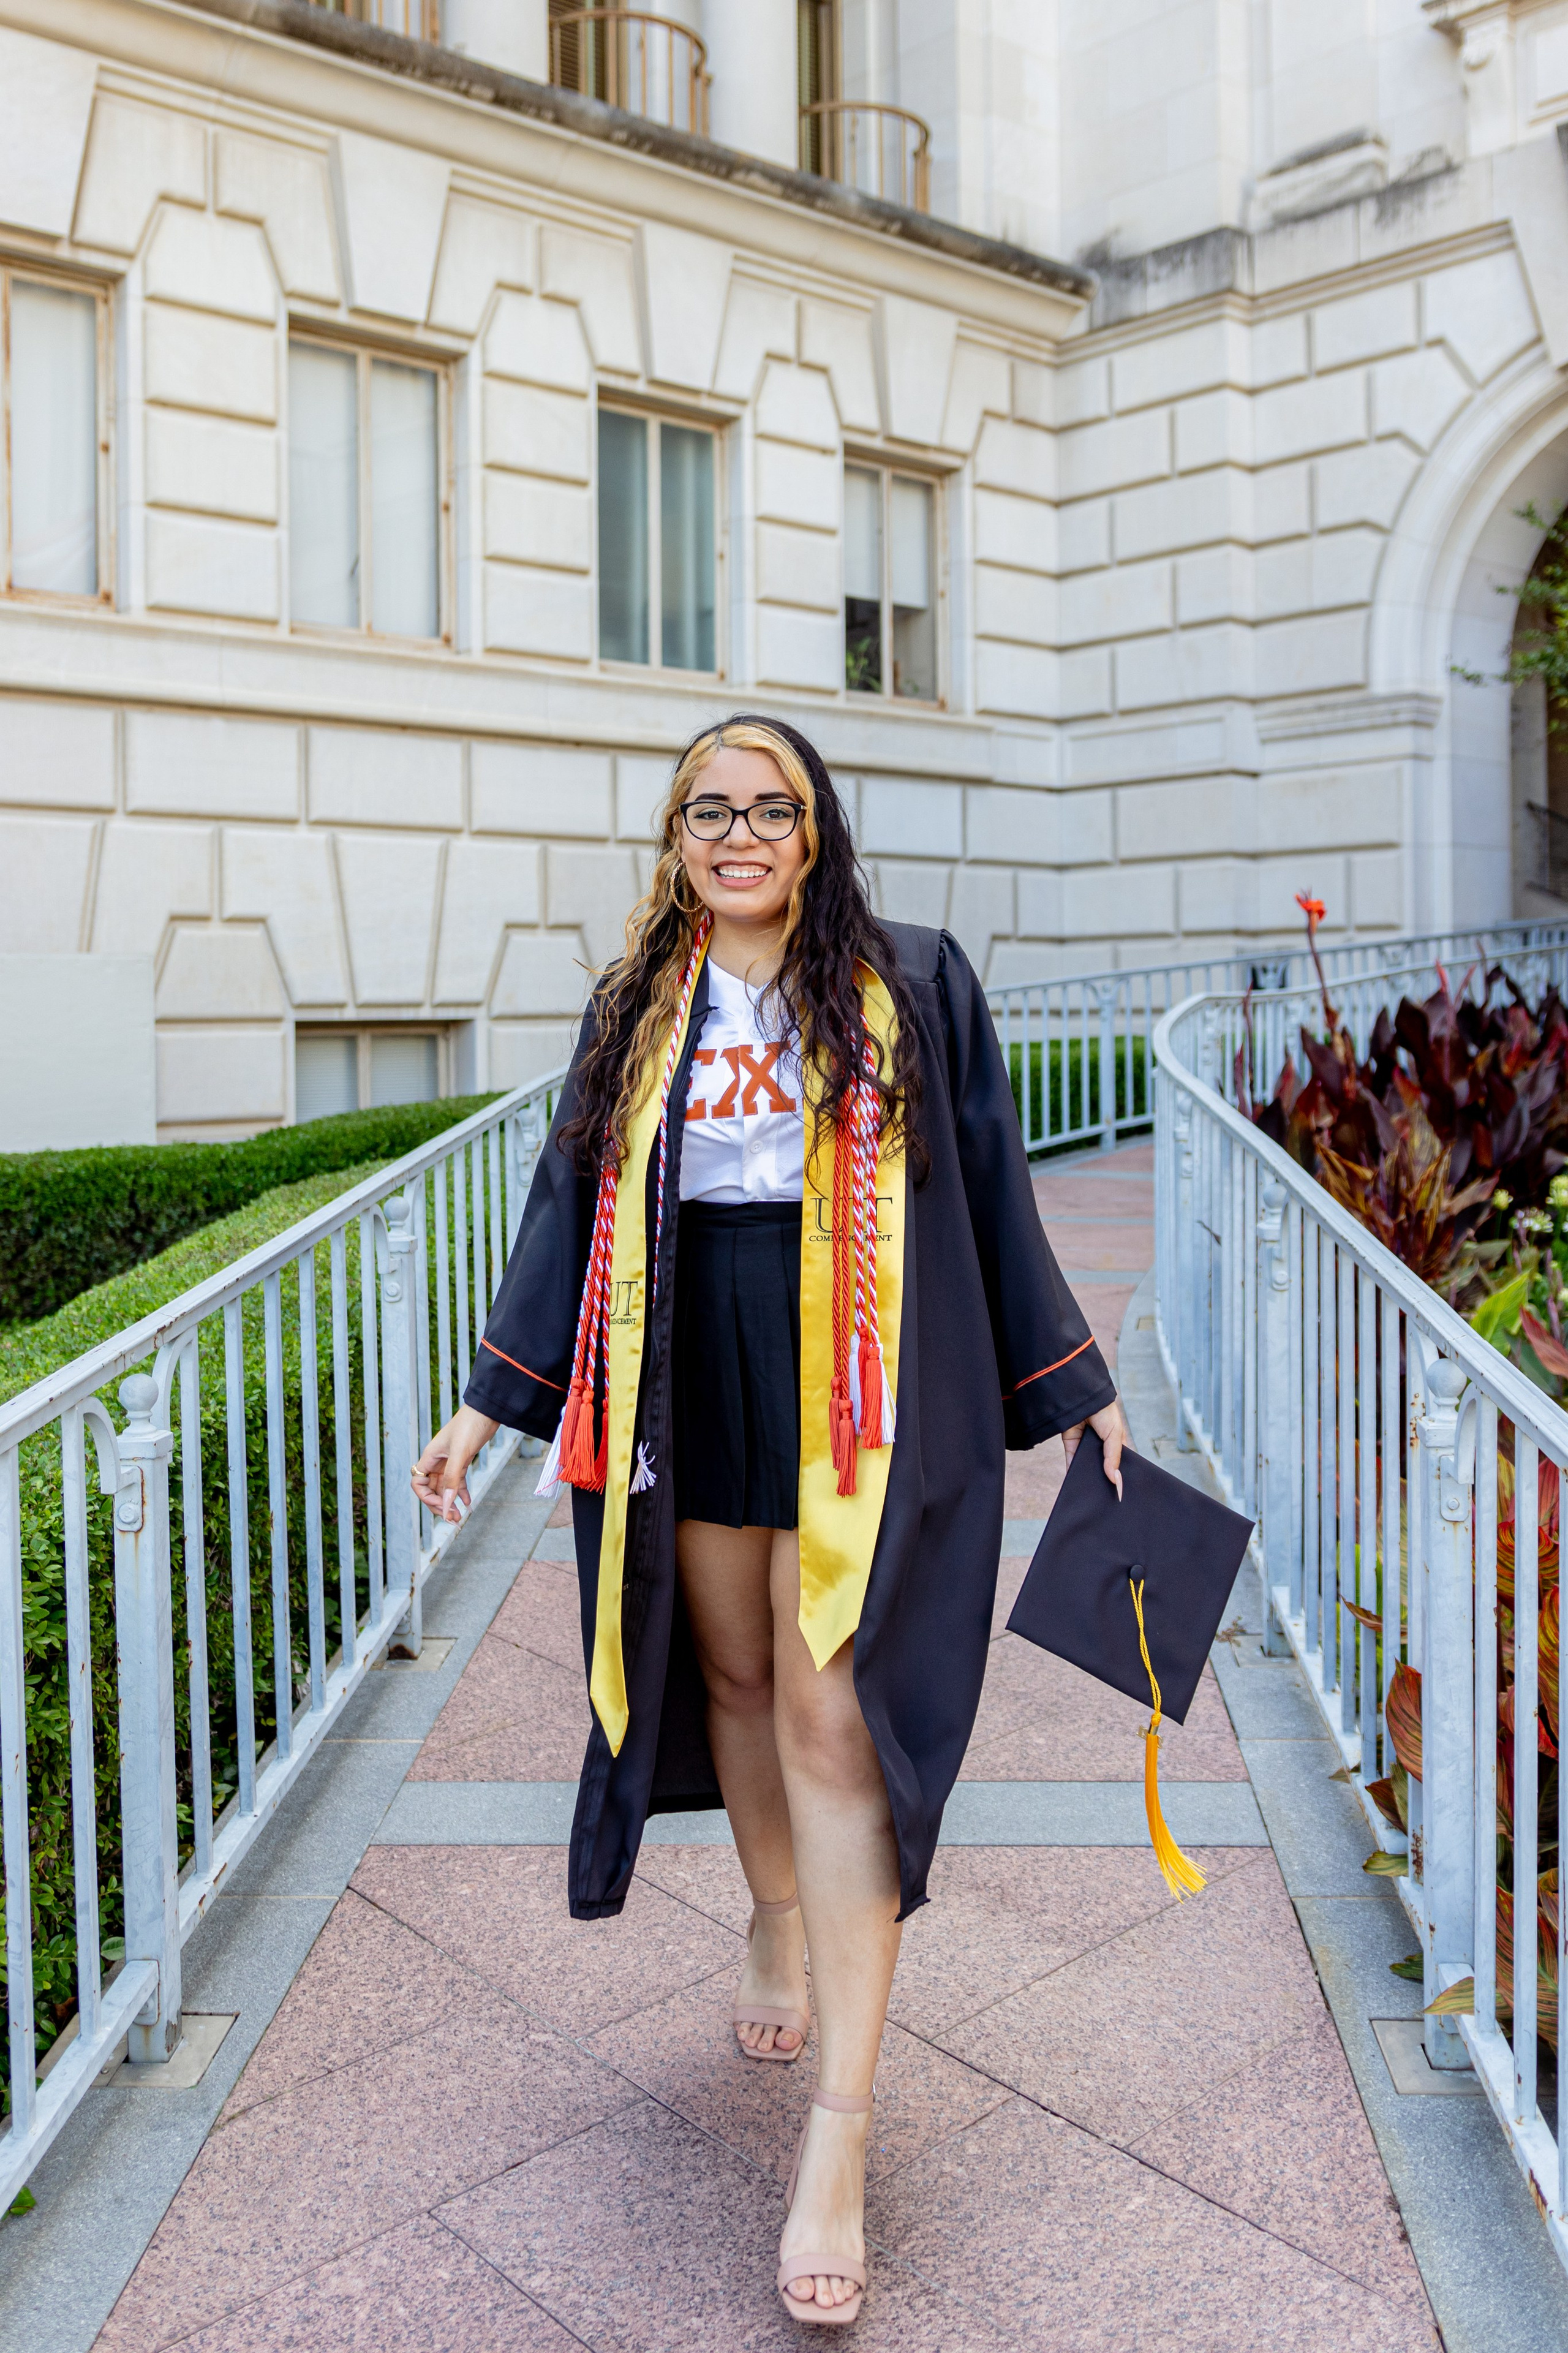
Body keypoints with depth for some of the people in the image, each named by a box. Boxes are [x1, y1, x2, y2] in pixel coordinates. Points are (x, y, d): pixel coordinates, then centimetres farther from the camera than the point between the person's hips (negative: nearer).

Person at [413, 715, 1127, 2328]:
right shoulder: (638, 1009, 9)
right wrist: (490, 1399, 3)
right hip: (692, 1386, 4)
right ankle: (776, 1920, 44)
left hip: (856, 1388, -3)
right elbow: (572, 1203, 9)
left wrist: (1071, 1387, 5)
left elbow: (990, 1195, 4)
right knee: (734, 1670, 15)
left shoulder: (912, 986, 2)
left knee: (832, 1712, -8)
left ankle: (840, 2131, -3)